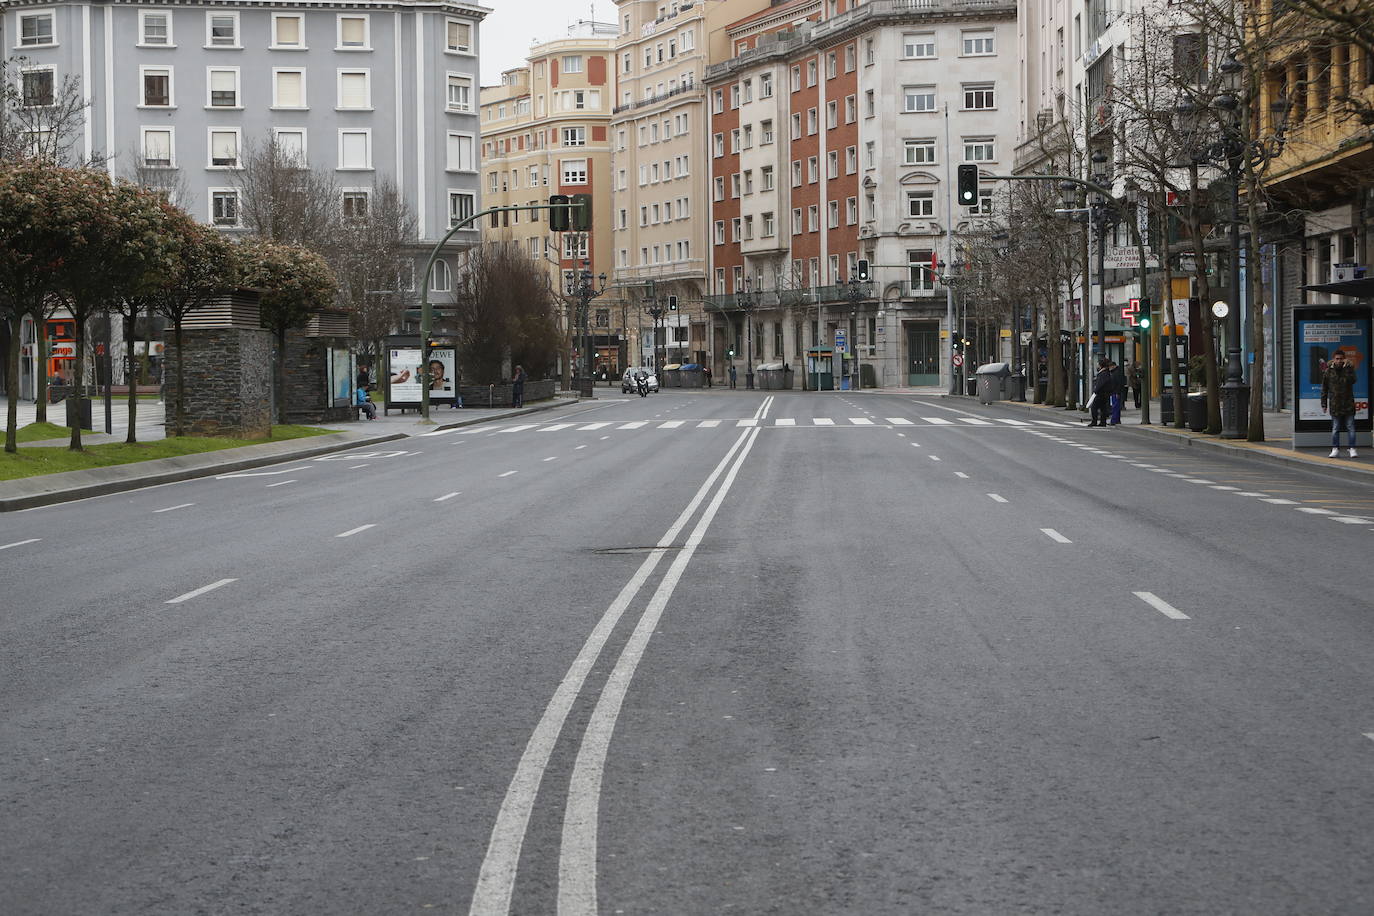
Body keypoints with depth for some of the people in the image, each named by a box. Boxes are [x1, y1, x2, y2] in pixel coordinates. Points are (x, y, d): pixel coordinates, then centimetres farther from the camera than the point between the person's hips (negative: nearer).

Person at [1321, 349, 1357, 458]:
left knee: (1350, 427, -1)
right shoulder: (1328, 372, 5)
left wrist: (1347, 367, -17)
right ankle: (1335, 450, 7)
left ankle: (1352, 449, 3)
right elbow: (1324, 389, 8)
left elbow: (1352, 380, -15)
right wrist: (1324, 404, 4)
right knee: (1335, 428, 3)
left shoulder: (1349, 369, 5)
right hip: (1334, 404, 0)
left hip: (1348, 404, 0)